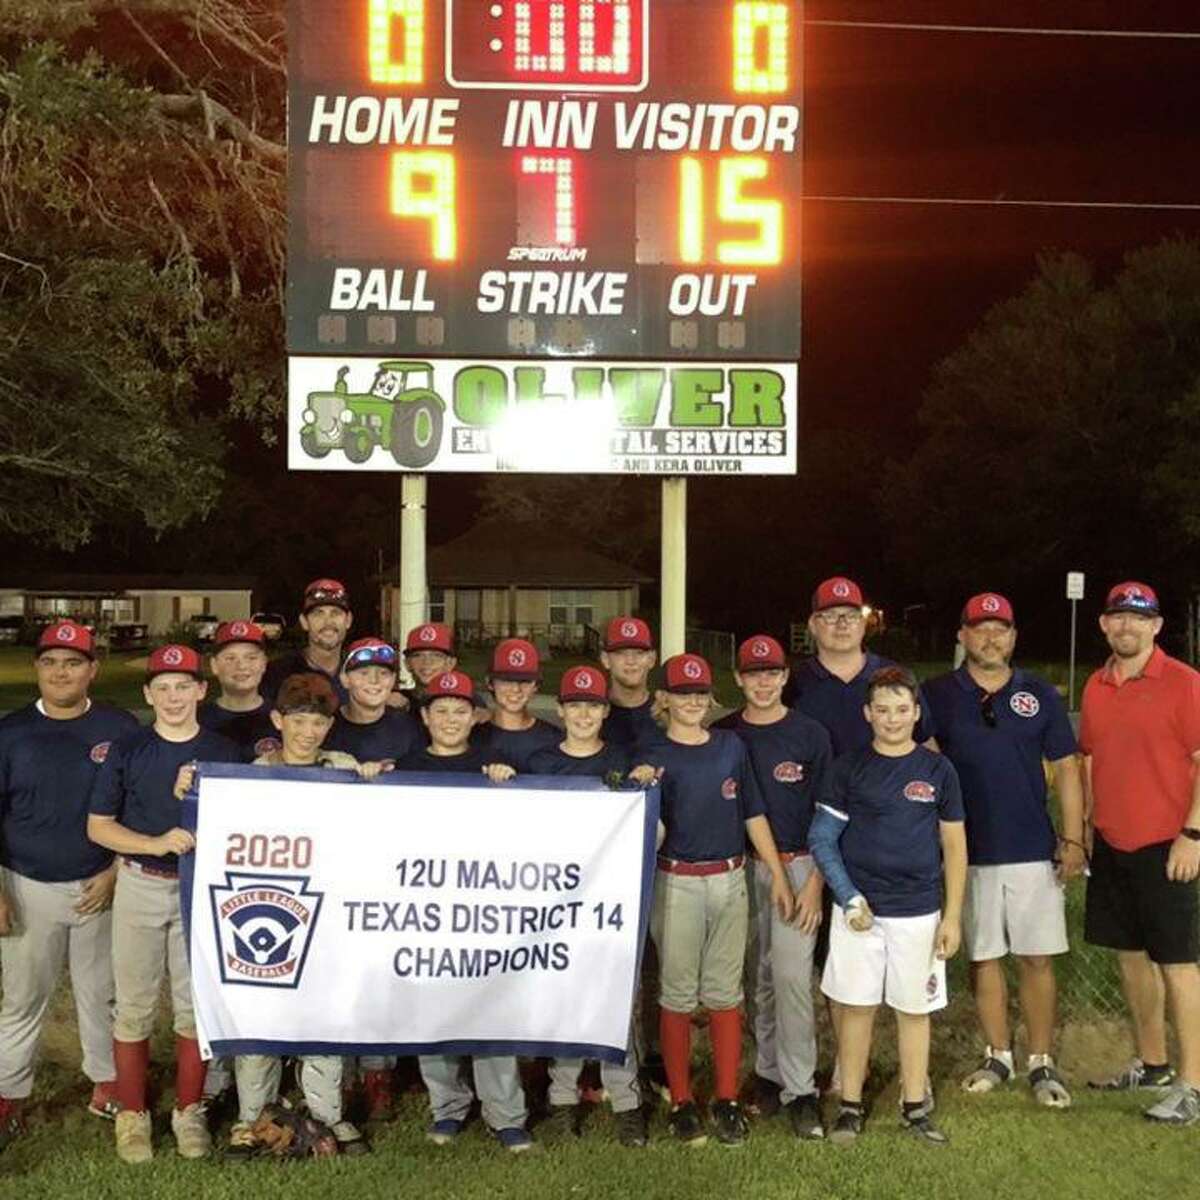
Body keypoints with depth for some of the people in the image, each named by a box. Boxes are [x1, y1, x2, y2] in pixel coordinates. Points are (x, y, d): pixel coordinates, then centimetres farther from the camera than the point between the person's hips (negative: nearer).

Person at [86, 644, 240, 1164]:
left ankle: (188, 1113, 23)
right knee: (134, 1007, 6)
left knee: (196, 1004, 9)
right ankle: (132, 1117, 20)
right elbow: (98, 827, -2)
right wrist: (157, 843, -18)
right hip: (140, 886, -1)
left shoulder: (224, 752, 0)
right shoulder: (126, 749, -2)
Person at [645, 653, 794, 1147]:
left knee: (725, 993, 9)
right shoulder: (654, 756, -4)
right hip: (677, 884, -3)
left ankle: (727, 1100, 18)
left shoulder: (732, 745, 8)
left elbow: (753, 814, 13)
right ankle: (681, 1102, 16)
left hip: (730, 881, 3)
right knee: (677, 996, 5)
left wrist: (777, 874, 11)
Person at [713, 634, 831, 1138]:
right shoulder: (721, 735, 4)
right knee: (757, 978, 10)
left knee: (792, 976, -9)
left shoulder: (810, 735, -1)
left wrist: (815, 882, -7)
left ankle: (799, 1090, -2)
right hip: (739, 868, 3)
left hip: (796, 866, -2)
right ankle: (767, 1073, 23)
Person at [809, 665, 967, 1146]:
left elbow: (954, 846, 5)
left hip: (919, 911, 1)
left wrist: (953, 916, 1)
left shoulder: (937, 769, 1)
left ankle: (915, 1106, 23)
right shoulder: (849, 768, -1)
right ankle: (850, 1106, 18)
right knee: (856, 1006, 6)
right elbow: (821, 839, 0)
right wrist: (849, 898, -8)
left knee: (914, 1008, 9)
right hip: (858, 909, 0)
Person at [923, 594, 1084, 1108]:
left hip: (1033, 849, 0)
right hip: (968, 851, 0)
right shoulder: (938, 695, 0)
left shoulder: (1040, 695, 3)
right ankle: (998, 1056, 24)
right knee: (983, 956, 9)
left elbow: (1065, 768, 6)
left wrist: (1073, 839, 0)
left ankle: (1041, 1063, 16)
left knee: (1036, 958, 4)